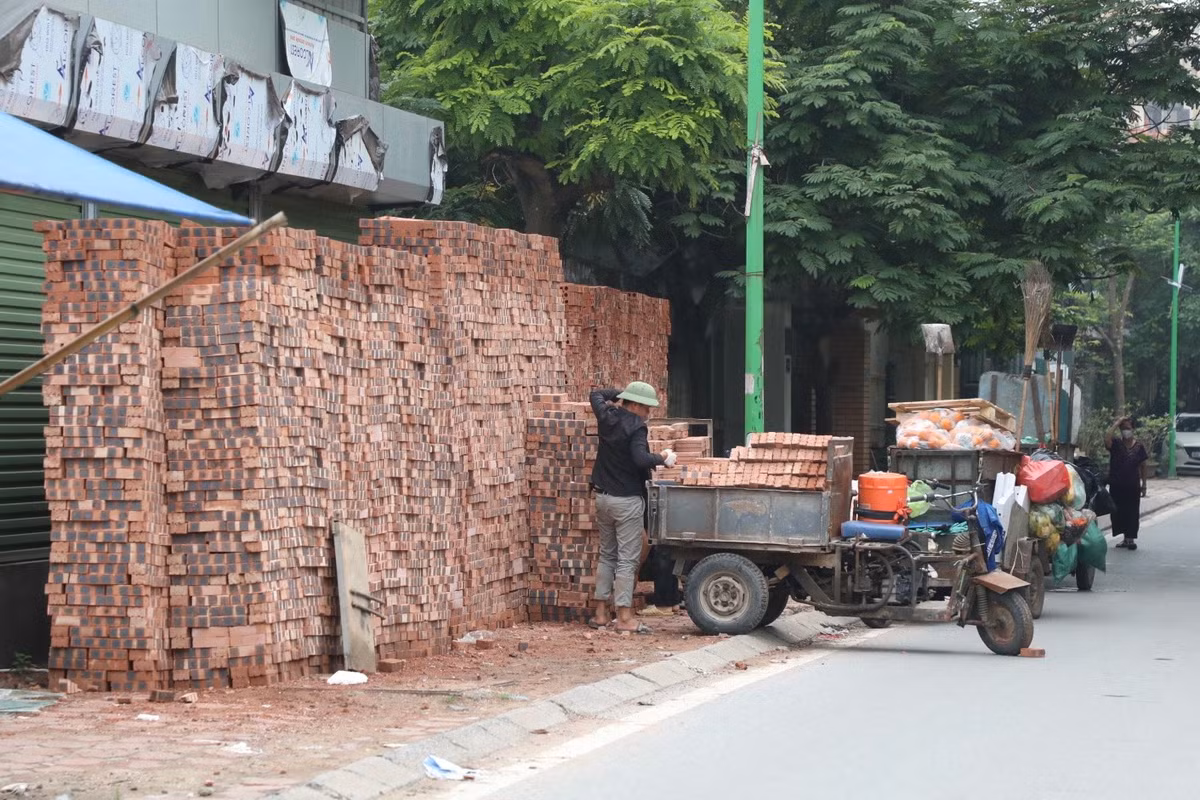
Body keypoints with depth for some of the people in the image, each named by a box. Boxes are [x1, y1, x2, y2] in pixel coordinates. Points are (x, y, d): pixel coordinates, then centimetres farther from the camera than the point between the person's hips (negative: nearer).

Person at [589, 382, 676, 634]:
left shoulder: (606, 416, 4)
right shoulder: (635, 426, -17)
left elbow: (596, 394, 24)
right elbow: (640, 459, -29)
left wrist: (620, 395, 26)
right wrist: (662, 458, -13)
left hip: (603, 497, 7)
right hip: (627, 500, -7)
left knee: (607, 555, 16)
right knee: (627, 559, -3)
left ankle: (601, 613, 16)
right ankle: (625, 617, -5)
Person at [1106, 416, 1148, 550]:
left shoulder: (1138, 447, 2)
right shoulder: (1116, 444, -1)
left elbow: (1142, 466, 8)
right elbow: (1106, 439, -24)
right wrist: (1116, 424, -20)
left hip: (1133, 485, 0)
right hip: (1116, 485, 0)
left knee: (1132, 513, 0)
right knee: (1118, 512, 4)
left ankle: (1131, 539, 7)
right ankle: (1125, 537, 16)